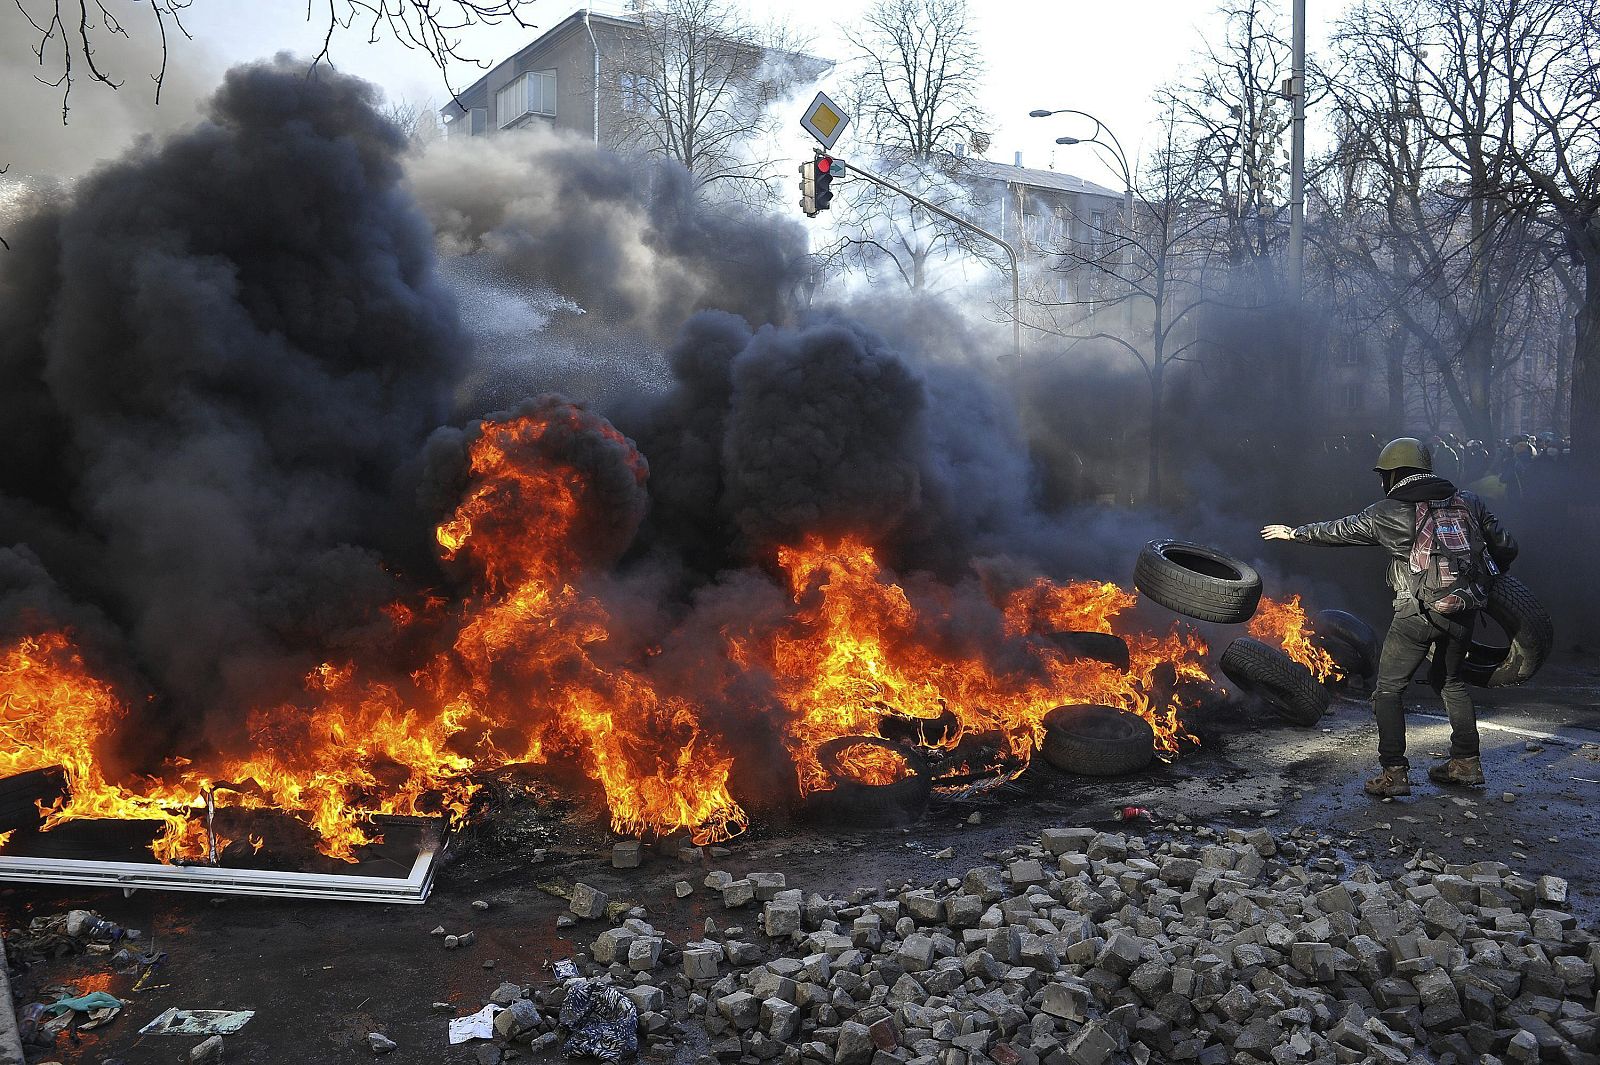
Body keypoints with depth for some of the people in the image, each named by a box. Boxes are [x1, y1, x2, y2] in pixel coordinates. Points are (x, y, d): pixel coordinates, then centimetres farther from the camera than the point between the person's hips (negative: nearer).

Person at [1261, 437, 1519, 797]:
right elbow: (1506, 547, 12)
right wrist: (1485, 578, 31)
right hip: (1463, 612, 5)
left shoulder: (1385, 513, -3)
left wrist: (1294, 533, 25)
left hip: (1418, 613, -5)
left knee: (1388, 689, 5)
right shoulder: (1468, 502, 7)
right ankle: (1466, 763, 28)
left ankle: (1394, 773, -1)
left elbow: (1338, 530, 10)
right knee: (1450, 680, 25)